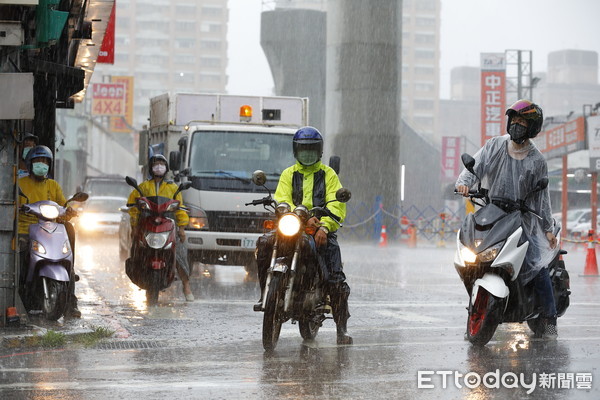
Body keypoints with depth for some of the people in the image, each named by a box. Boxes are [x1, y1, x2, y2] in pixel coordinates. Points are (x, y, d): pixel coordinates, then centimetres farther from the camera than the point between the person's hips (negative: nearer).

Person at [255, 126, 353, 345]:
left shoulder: (328, 174, 13)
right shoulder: (288, 174, 16)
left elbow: (336, 205, 0)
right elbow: (282, 202, 0)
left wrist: (324, 226, -20)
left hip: (321, 230, -1)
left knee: (336, 279, -16)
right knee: (264, 244, -27)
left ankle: (342, 327, -11)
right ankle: (266, 293, -14)